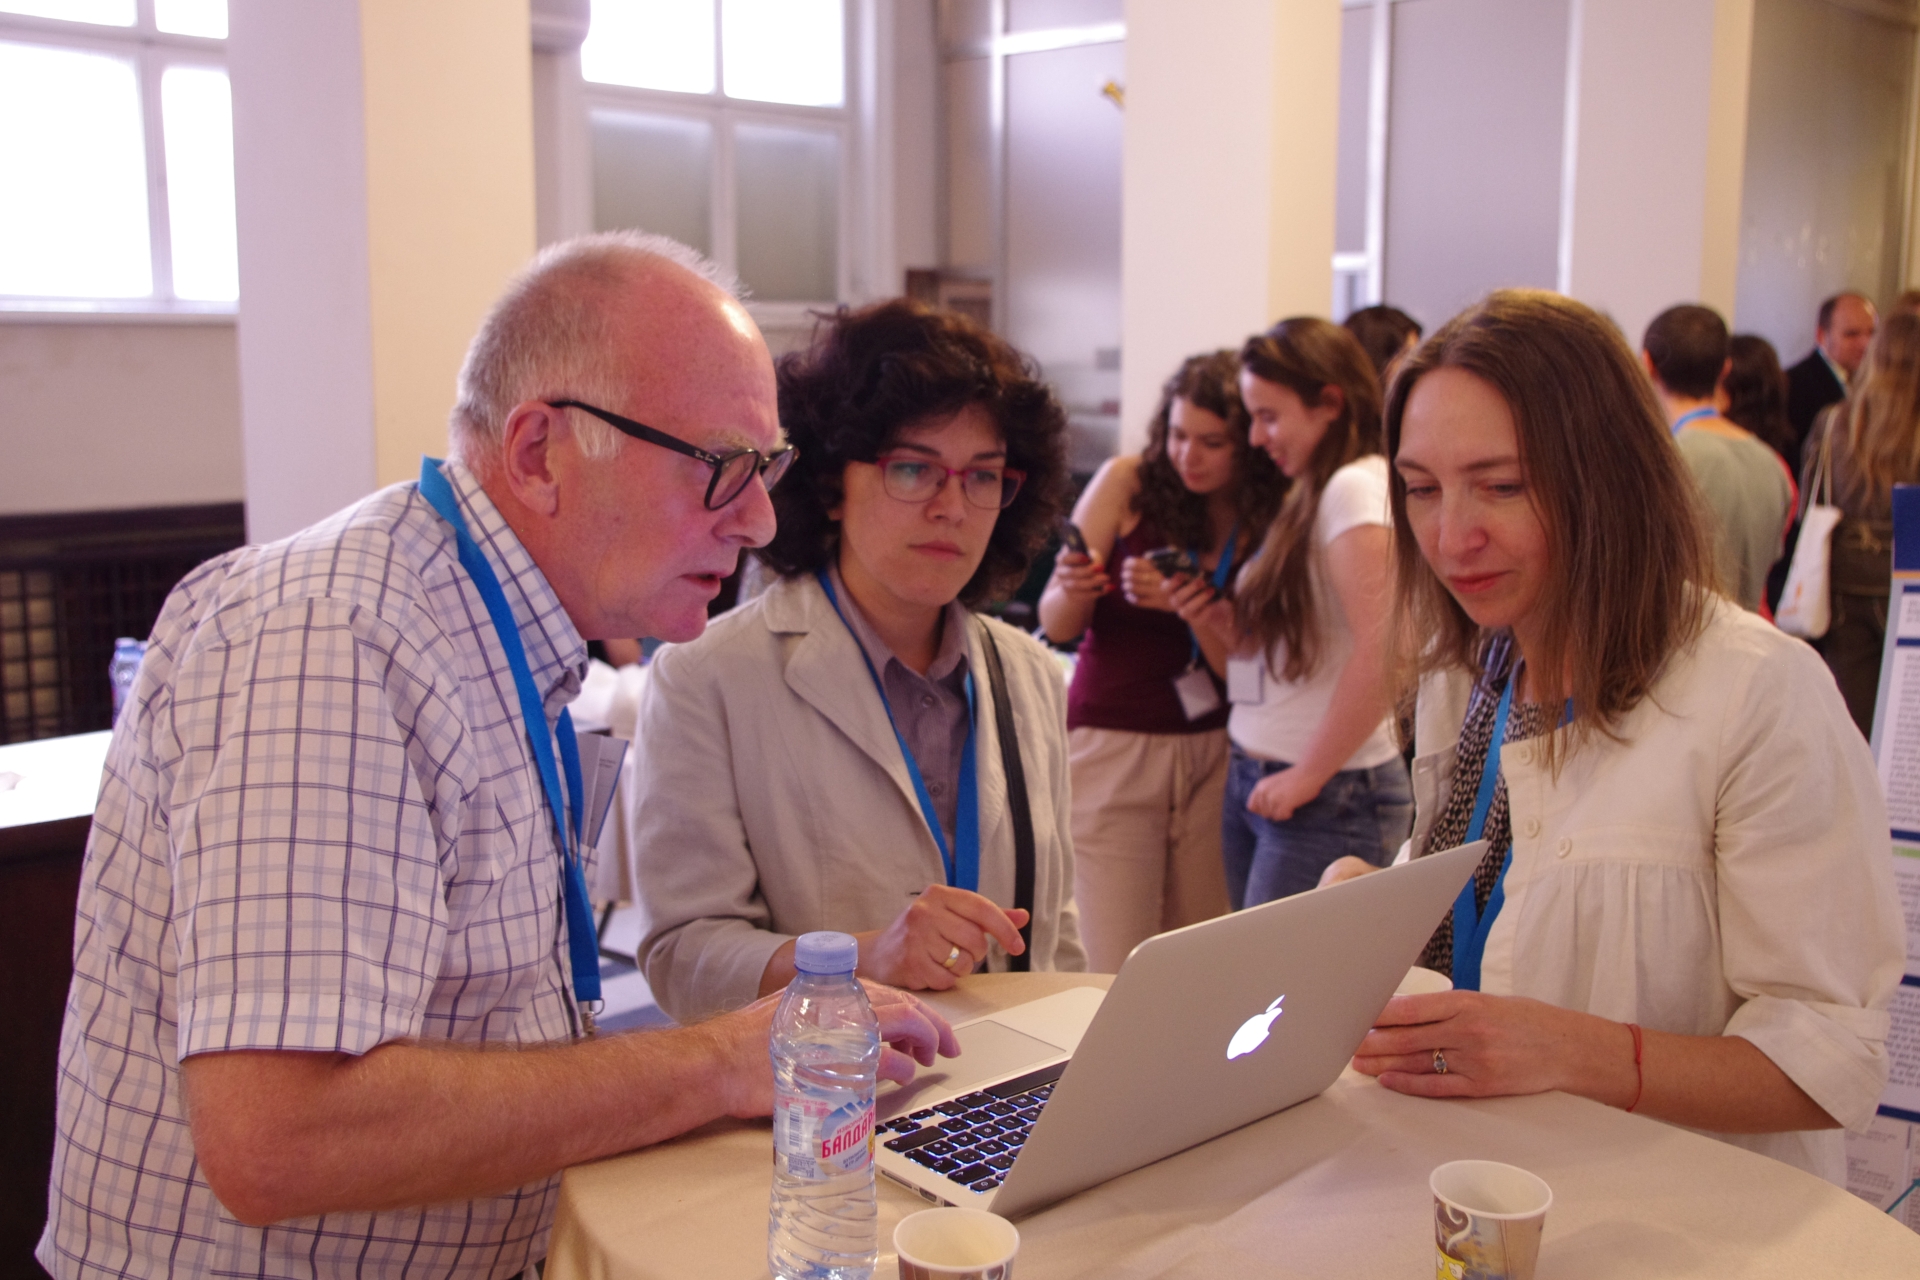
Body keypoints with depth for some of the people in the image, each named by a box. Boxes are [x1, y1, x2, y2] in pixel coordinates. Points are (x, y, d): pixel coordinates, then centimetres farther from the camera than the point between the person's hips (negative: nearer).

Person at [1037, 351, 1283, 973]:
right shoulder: (1127, 483, -4)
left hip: (1214, 751, 2)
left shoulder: (1265, 517, 1)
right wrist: (1074, 592, -25)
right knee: (1116, 973, -5)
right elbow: (1054, 626, -3)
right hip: (1113, 743, -2)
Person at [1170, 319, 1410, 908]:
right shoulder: (1308, 497, 16)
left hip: (1332, 796, -9)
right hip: (1252, 779, 9)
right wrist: (1214, 622, -1)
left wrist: (1307, 777, -17)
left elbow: (1386, 652, -23)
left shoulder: (1357, 487, -13)